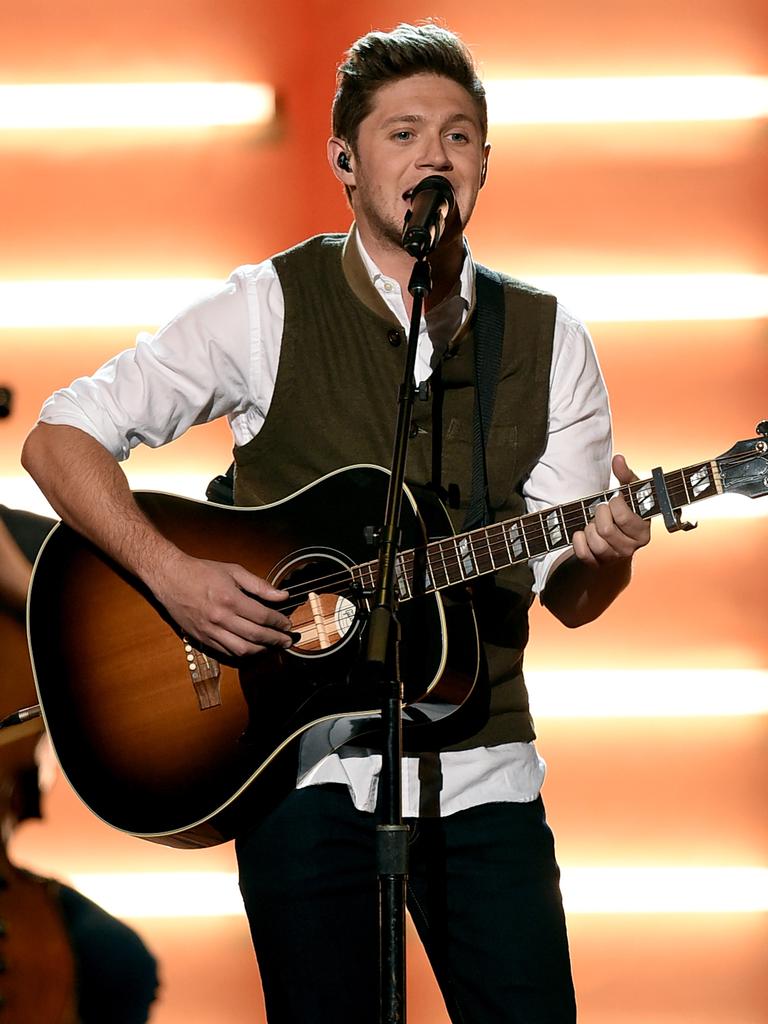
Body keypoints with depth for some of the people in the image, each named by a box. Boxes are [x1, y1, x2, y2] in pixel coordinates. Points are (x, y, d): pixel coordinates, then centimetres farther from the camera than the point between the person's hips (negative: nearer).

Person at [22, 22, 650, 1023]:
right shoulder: (269, 310, -2)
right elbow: (60, 438, -3)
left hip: (480, 766, 3)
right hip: (304, 765, -2)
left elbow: (566, 595, 7)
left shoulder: (547, 339, 7)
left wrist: (604, 554, -16)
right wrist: (171, 572, -16)